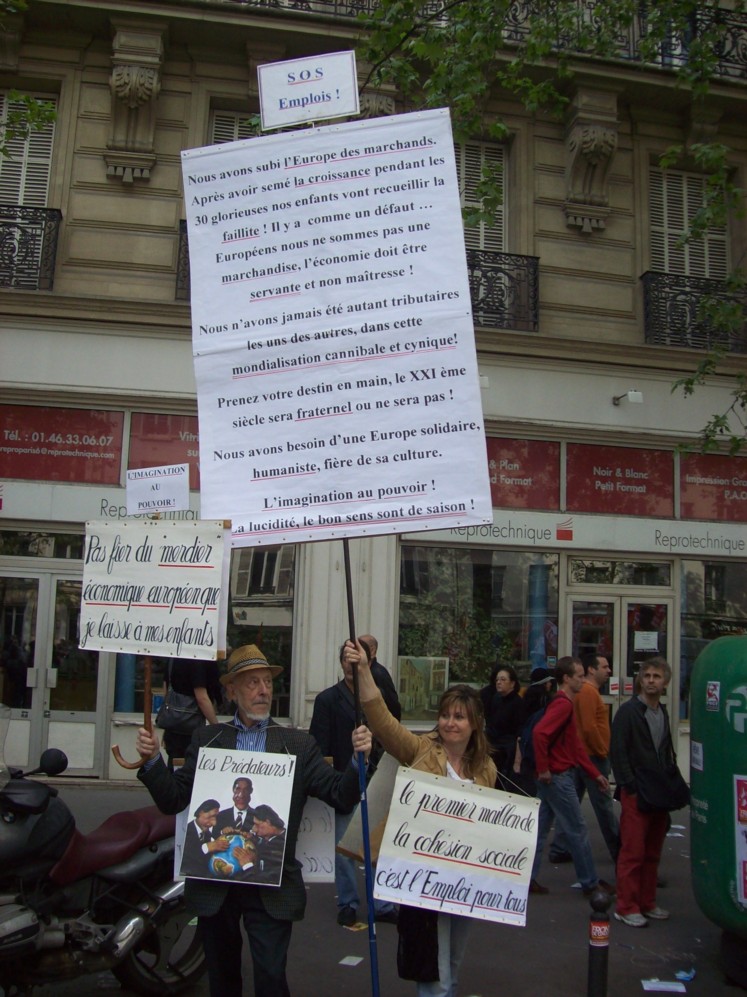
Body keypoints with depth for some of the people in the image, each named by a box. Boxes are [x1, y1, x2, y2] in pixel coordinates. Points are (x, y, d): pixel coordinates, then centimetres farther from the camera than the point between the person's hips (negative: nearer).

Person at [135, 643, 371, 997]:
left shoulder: (298, 745, 2)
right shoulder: (206, 739, 4)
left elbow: (341, 796, -5)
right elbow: (173, 800, 1)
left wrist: (359, 759, -22)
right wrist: (152, 760, -14)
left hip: (272, 888, -1)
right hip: (214, 884, 2)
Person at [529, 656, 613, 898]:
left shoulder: (565, 704, 15)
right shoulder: (563, 704, -17)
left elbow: (575, 746, 19)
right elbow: (539, 733, -31)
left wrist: (595, 774, 18)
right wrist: (543, 768, -23)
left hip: (551, 777, 10)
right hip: (557, 776, -10)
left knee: (539, 828, 11)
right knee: (577, 830, 3)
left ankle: (527, 878, 16)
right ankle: (590, 883, 14)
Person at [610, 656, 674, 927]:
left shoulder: (663, 713, 13)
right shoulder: (628, 711, -8)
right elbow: (617, 751, -11)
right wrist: (631, 786, -15)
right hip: (636, 793, -7)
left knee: (653, 852, 12)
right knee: (633, 852, -3)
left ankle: (647, 902, 23)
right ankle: (626, 907, 5)